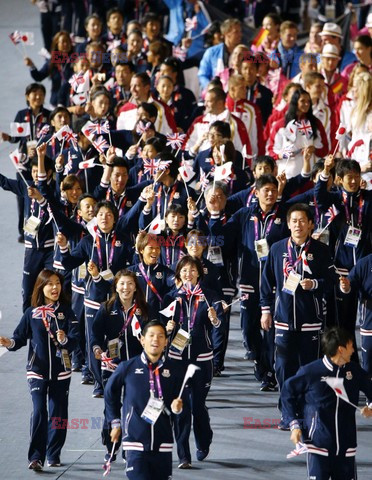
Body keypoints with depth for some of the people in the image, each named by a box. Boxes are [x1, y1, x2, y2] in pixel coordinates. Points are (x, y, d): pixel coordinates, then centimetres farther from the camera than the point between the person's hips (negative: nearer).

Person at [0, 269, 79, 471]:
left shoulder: (66, 311, 1)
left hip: (61, 371, 1)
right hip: (37, 371, -1)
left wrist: (65, 340, -28)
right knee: (39, 411, -13)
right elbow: (20, 336, 1)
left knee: (58, 413, 6)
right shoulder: (32, 312, 1)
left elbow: (75, 339, -7)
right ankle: (36, 457, -12)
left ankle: (54, 454, 20)